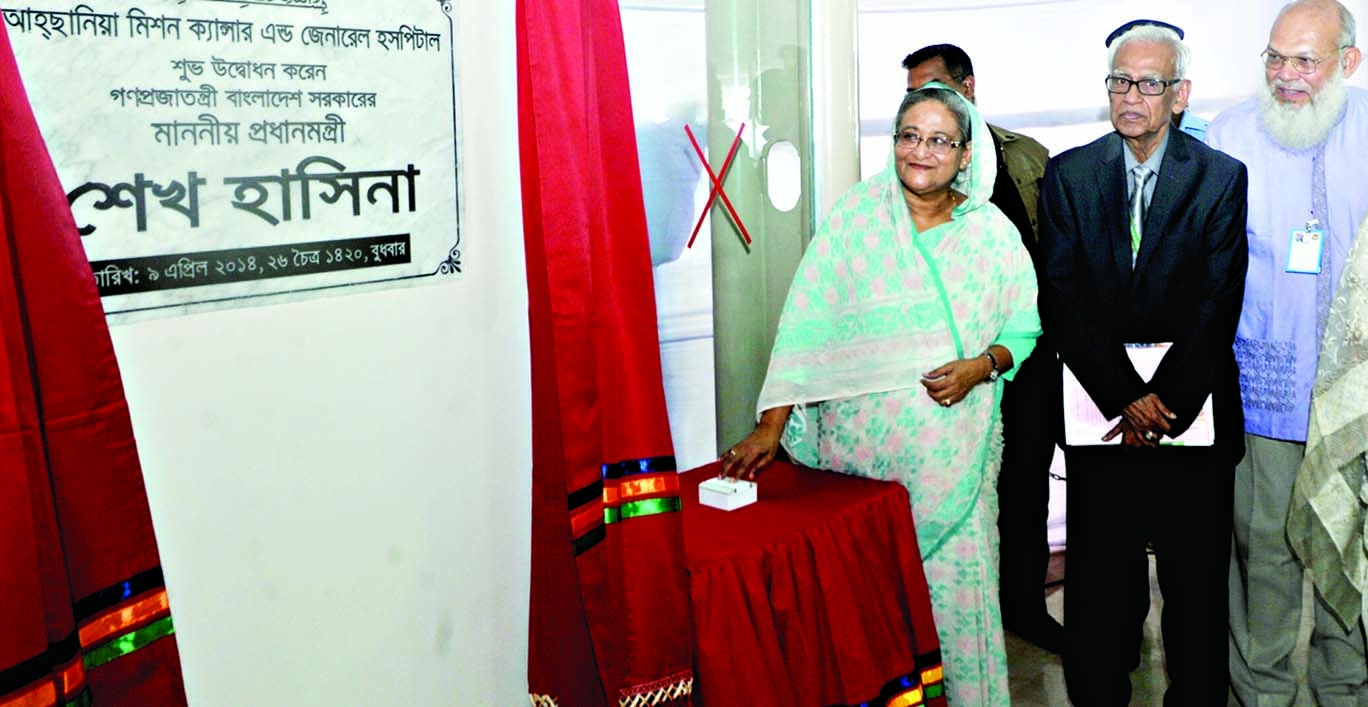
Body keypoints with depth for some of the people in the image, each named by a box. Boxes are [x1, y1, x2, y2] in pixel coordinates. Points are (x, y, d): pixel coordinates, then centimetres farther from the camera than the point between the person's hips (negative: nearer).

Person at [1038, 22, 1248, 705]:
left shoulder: (1223, 178, 0)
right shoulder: (1067, 174, 3)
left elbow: (1218, 308, -7)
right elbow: (1063, 300, -5)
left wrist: (1165, 403, -17)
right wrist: (1125, 398, -15)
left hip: (1193, 413, 0)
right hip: (1101, 412, 1)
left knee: (1197, 583, 11)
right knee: (1095, 578, 10)